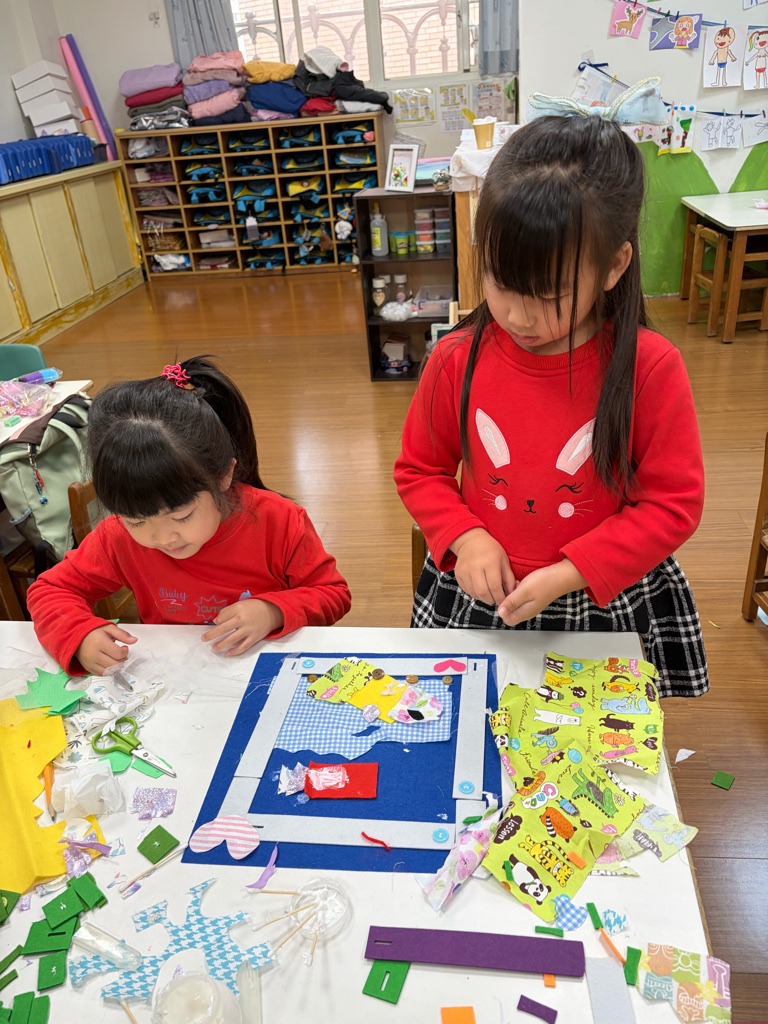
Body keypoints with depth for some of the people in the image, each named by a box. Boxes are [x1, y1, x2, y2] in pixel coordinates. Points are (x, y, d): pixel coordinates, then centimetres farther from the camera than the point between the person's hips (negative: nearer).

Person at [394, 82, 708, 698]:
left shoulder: (650, 368, -15)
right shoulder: (458, 361, -9)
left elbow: (674, 502, -10)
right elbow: (420, 469, 4)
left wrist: (570, 573, -19)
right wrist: (463, 536, -14)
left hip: (614, 605, -1)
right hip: (477, 600, 2)